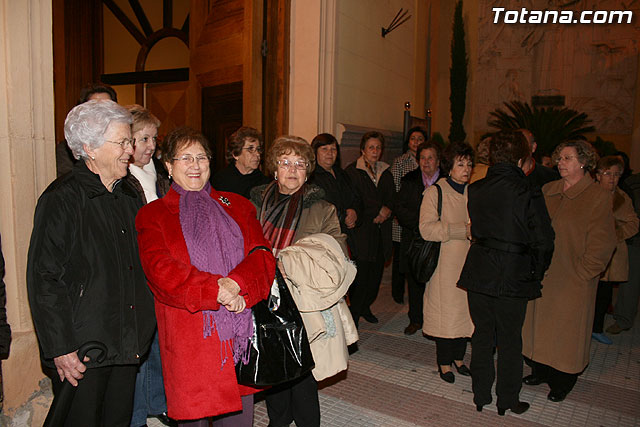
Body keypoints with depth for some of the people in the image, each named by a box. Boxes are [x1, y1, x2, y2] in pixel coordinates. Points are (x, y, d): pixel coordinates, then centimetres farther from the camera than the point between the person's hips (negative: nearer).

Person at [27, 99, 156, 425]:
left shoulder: (129, 195, 9)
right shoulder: (62, 199, -13)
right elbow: (44, 279, -14)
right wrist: (61, 349, -15)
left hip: (126, 346, 6)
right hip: (81, 351, -6)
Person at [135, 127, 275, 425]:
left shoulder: (236, 206, 12)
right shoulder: (152, 215, 4)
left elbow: (262, 258, 1)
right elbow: (162, 271, -11)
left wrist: (235, 283, -18)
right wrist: (218, 291, -20)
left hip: (241, 336, 3)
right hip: (188, 340, -2)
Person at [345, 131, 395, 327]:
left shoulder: (385, 172, 17)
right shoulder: (351, 171, -1)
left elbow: (392, 199, 14)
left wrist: (386, 212, -6)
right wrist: (378, 210, -9)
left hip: (381, 231, 5)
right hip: (361, 230, -5)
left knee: (376, 272, 6)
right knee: (361, 273, -8)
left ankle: (365, 307, 25)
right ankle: (354, 312, 7)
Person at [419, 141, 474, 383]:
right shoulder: (435, 192, -4)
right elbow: (427, 229, -15)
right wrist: (462, 229, -18)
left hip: (469, 262, 5)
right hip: (446, 262, -4)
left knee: (465, 308, 10)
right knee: (446, 310, 2)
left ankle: (459, 358, 28)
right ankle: (444, 362, 18)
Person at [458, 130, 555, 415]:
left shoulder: (475, 189, -2)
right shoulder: (528, 192, -14)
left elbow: (475, 230, 5)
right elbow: (543, 241, -9)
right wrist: (536, 274, 5)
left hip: (478, 273, 4)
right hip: (513, 277, -3)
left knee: (482, 336, 16)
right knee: (509, 340, 13)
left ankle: (481, 395, 29)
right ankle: (507, 401, 28)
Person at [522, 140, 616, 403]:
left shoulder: (598, 197, -8)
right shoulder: (548, 191, 6)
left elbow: (600, 245, -9)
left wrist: (580, 273, -11)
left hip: (572, 280, -5)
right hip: (541, 275, 5)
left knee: (565, 329, 7)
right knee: (539, 323, 14)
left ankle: (561, 383, 25)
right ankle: (540, 370, 34)